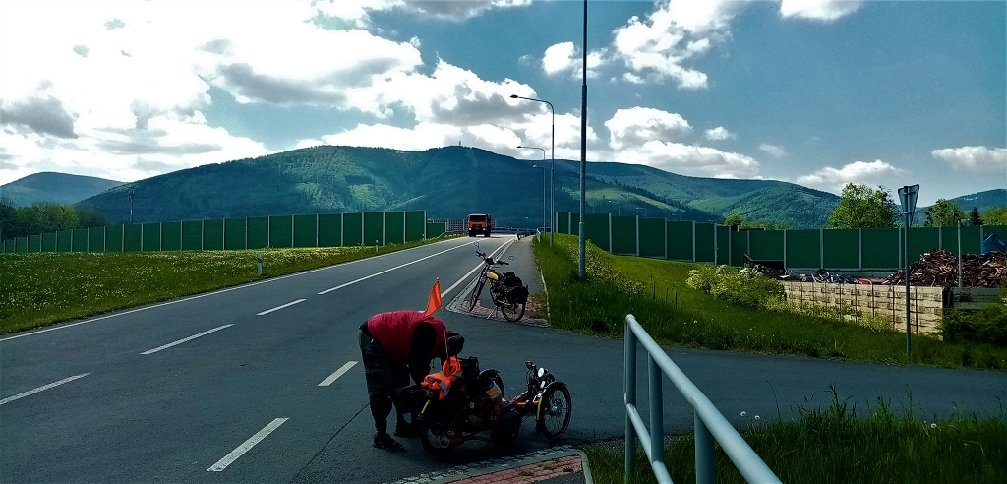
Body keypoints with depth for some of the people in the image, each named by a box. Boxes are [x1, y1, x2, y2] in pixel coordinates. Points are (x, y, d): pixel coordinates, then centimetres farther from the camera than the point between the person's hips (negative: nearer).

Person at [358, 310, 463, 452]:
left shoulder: (438, 333, 6)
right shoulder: (429, 332, -25)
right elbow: (416, 366, -23)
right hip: (372, 337, -11)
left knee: (400, 382, 15)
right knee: (381, 389, -11)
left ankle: (401, 425, 27)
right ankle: (381, 437, -5)